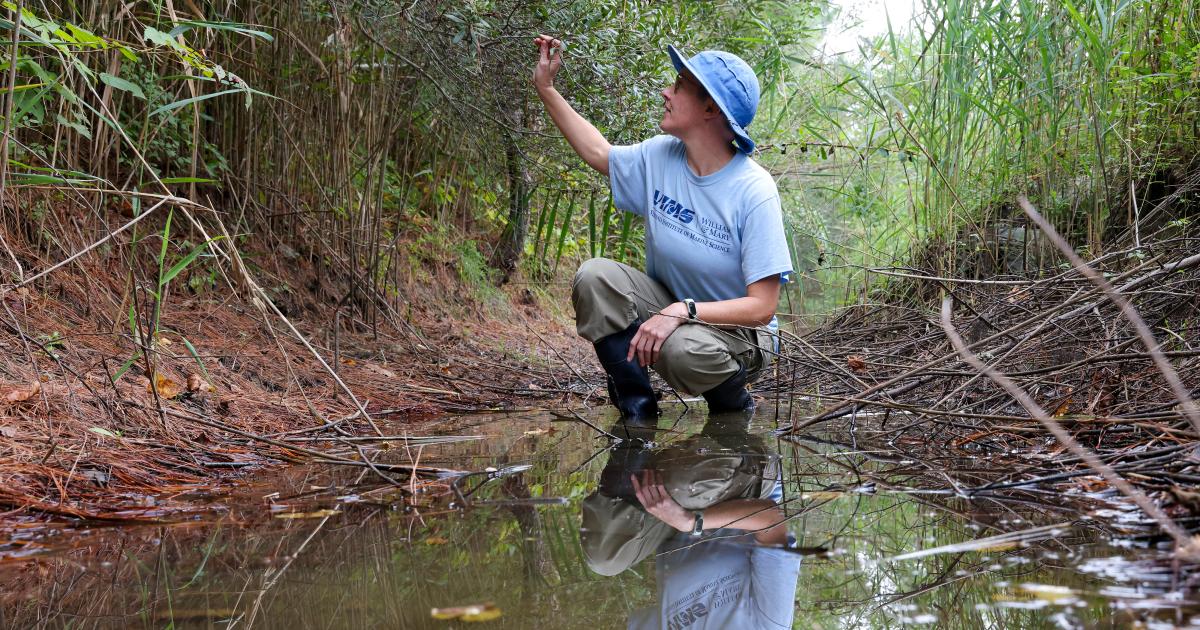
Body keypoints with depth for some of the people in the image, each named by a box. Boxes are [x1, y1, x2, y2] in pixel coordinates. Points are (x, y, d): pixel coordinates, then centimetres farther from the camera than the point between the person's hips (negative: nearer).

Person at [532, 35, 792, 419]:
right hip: (671, 308, 6)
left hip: (737, 329, -5)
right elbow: (598, 153, 18)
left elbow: (762, 307, -24)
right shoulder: (660, 157, -5)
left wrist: (683, 312, -35)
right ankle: (638, 409, -10)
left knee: (683, 349, -39)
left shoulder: (754, 192, -23)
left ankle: (732, 401, -2)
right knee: (594, 277, -19)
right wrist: (546, 87, 16)